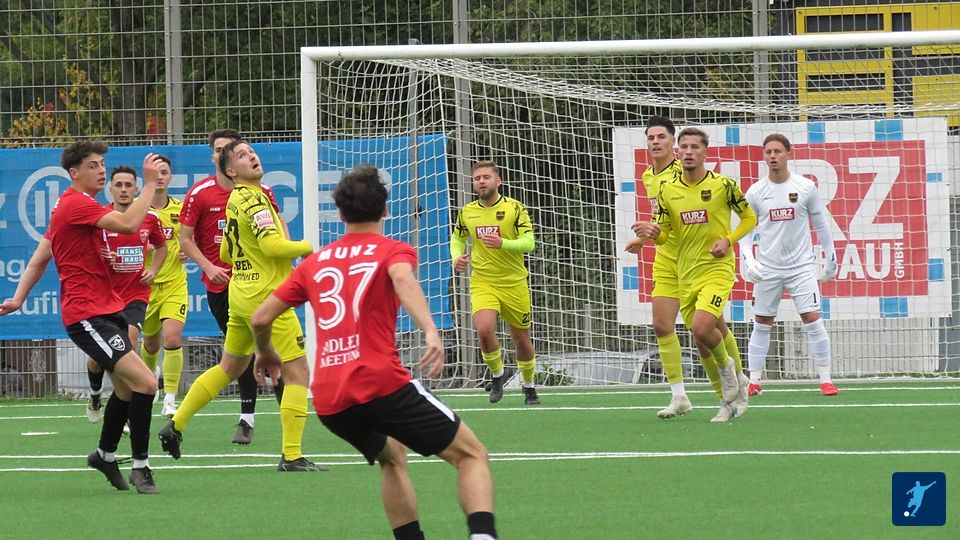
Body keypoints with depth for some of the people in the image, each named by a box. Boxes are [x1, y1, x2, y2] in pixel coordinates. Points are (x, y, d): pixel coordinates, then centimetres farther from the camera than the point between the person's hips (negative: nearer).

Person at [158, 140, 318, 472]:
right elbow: (273, 246, -27)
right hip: (267, 296, -9)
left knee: (229, 367, 22)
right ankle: (291, 456, -7)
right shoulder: (254, 199, -16)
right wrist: (306, 247, -10)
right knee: (298, 372, -4)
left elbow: (226, 253, 23)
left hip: (240, 294, 9)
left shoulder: (235, 200, 12)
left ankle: (175, 426, 26)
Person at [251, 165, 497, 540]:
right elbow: (403, 278, -19)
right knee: (471, 455, 2)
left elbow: (261, 318, 19)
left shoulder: (315, 262, 19)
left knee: (392, 456, 32)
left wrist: (266, 353, 40)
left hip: (328, 401, 5)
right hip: (382, 383, -5)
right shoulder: (393, 251, 6)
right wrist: (430, 331, -33)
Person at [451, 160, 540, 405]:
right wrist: (457, 258, 2)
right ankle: (497, 374, 1)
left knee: (522, 339, 9)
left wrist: (503, 243, -30)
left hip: (514, 284, -1)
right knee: (484, 330, -24)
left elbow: (528, 243, -13)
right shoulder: (467, 212, 4)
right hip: (482, 283, 1)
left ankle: (529, 386, 33)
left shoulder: (514, 208, -6)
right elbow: (457, 238, 22)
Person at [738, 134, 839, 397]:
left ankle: (825, 379, -3)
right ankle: (754, 381, 13)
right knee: (762, 324, 5)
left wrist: (830, 257, 9)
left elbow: (821, 224, 6)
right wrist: (747, 258, -10)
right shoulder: (755, 192, -1)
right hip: (767, 268, 1)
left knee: (812, 319, -10)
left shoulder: (806, 187, -3)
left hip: (801, 265, -1)